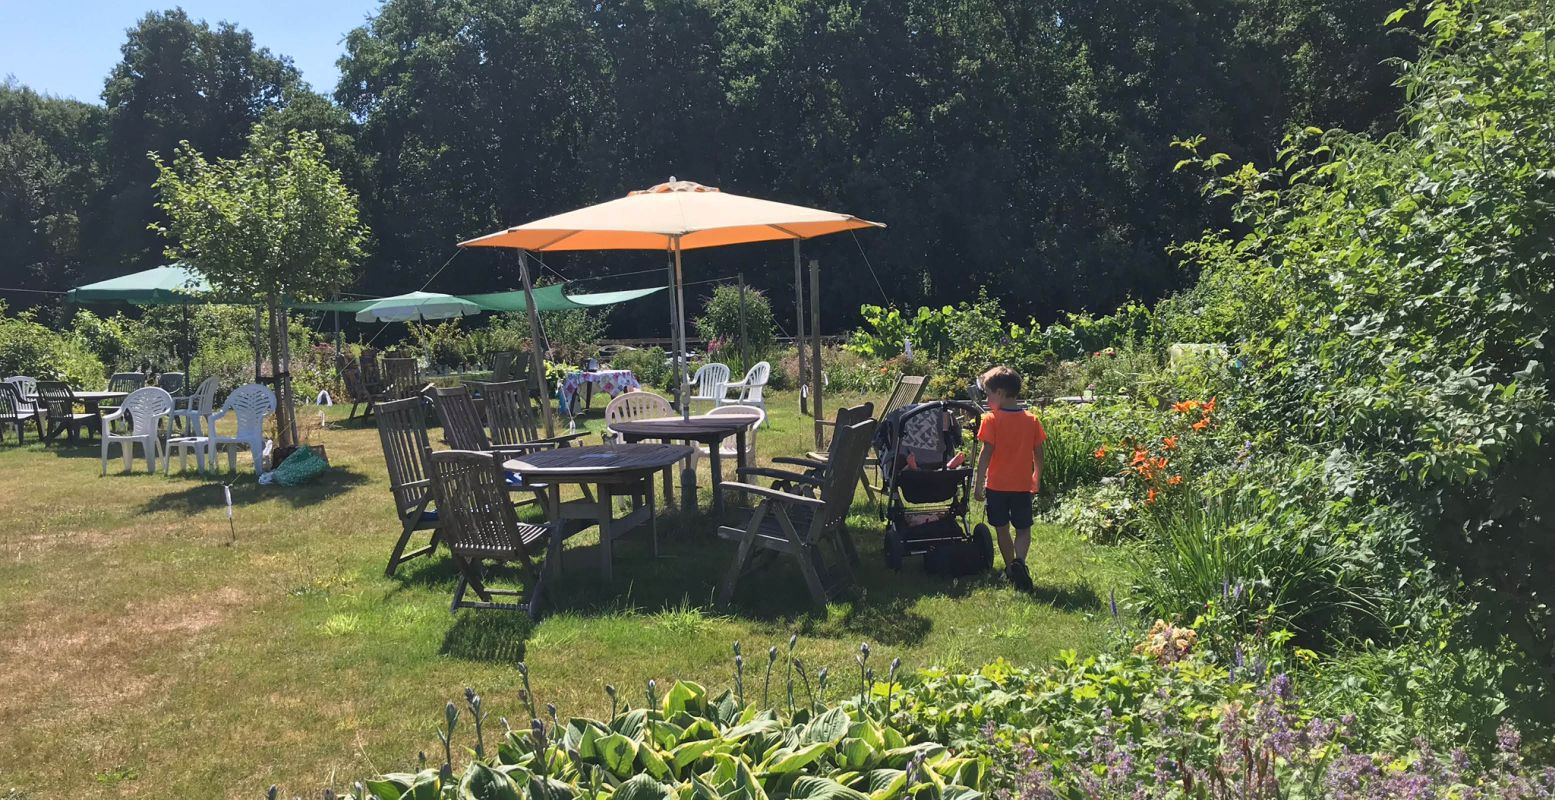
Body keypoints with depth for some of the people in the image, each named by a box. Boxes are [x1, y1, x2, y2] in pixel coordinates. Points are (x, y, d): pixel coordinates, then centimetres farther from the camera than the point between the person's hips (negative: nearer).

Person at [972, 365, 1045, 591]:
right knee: (1023, 530, 10)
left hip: (996, 486, -2)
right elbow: (1038, 454, 5)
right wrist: (1036, 480, 20)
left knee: (1002, 530, 13)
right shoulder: (1032, 420, 1)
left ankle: (1010, 568, 20)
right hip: (1022, 486, 2)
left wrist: (978, 484, -7)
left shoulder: (991, 419, -11)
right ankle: (1019, 561, -15)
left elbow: (986, 454, -14)